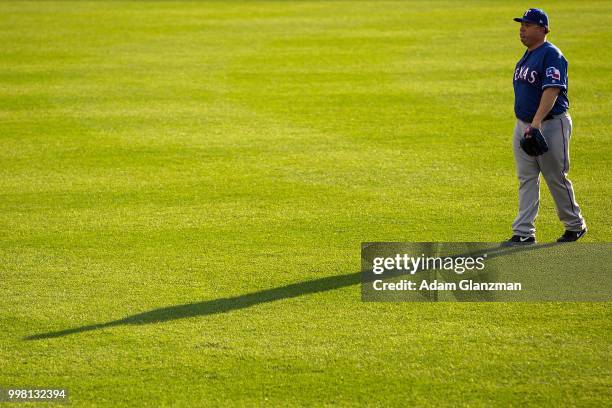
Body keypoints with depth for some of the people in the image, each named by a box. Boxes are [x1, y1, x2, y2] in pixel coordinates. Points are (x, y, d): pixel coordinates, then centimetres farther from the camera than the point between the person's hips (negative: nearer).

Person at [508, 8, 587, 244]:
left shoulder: (551, 55, -16)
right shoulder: (527, 56, 13)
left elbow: (552, 91, -26)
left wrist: (536, 122, -34)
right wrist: (525, 125, 18)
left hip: (551, 126, -8)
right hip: (523, 126, 8)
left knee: (556, 179, 2)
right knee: (526, 180, 5)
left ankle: (575, 225, 19)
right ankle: (524, 232, 5)